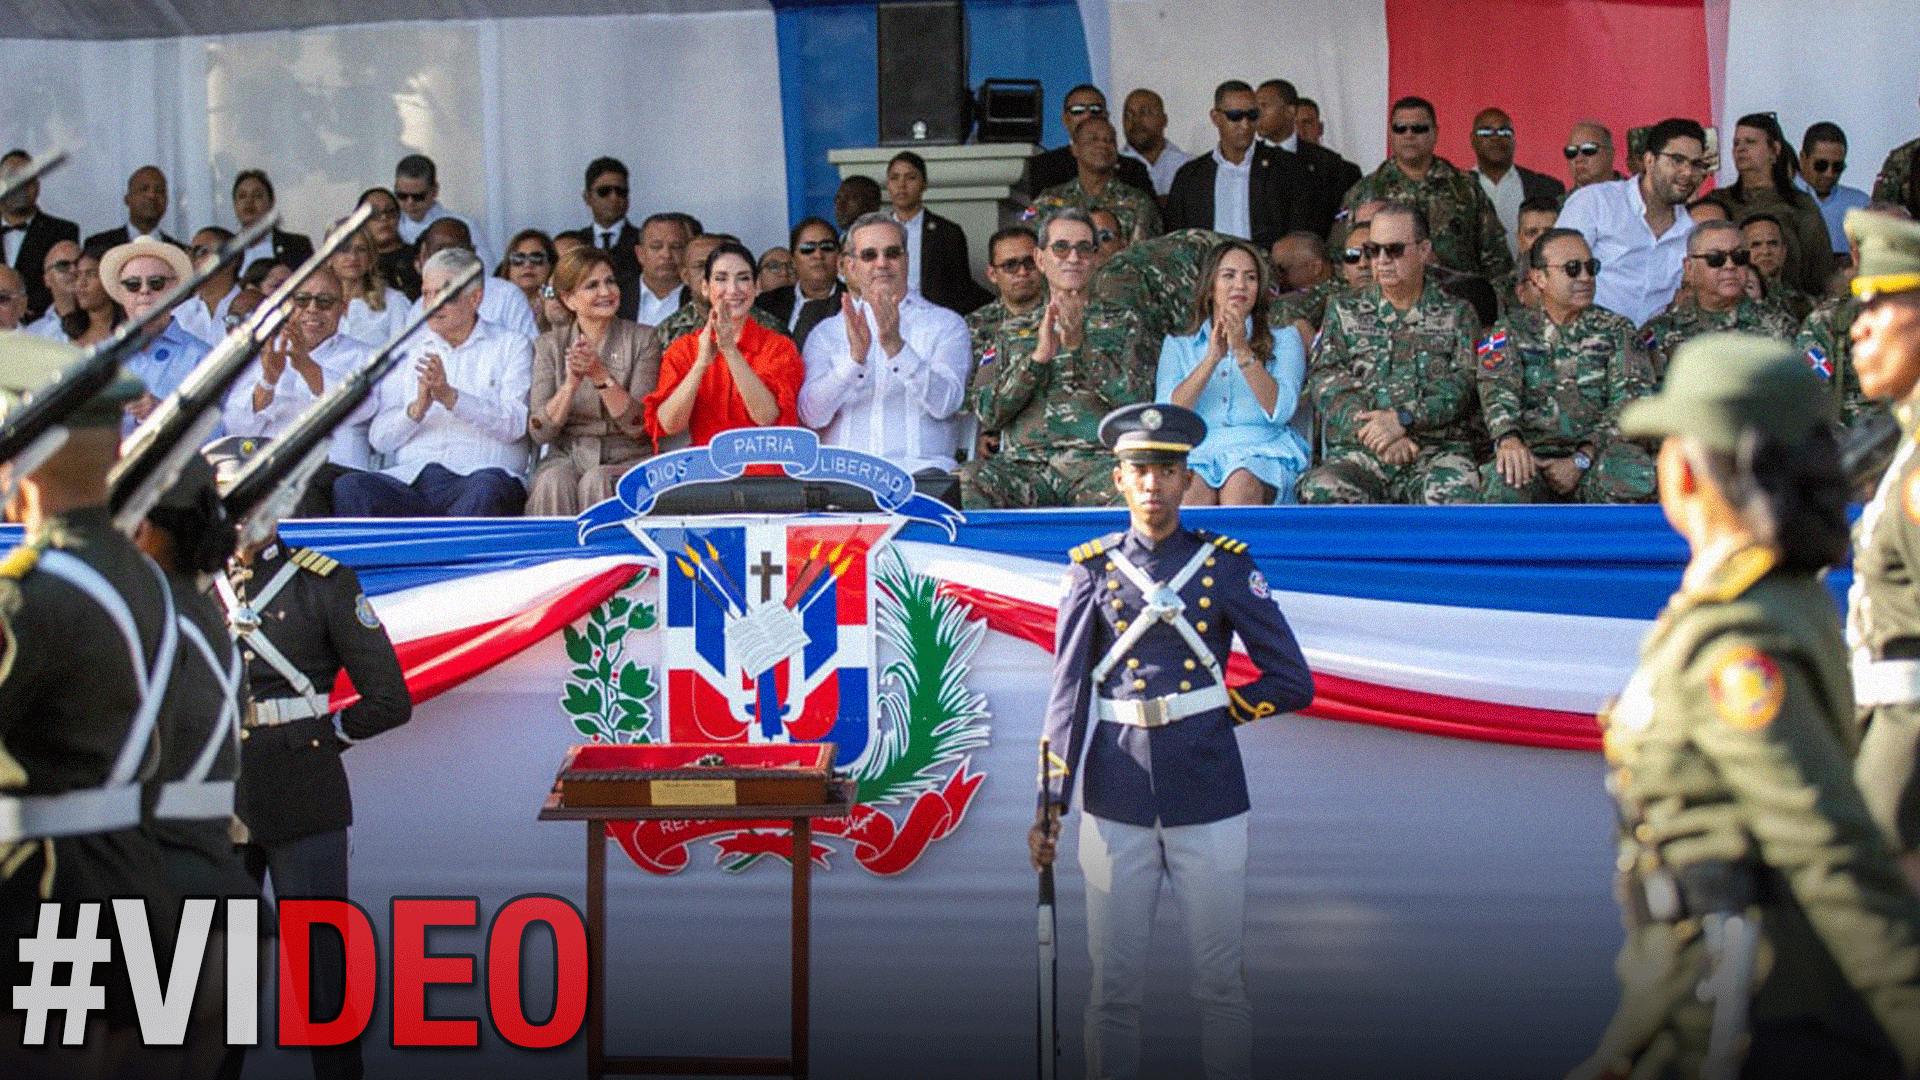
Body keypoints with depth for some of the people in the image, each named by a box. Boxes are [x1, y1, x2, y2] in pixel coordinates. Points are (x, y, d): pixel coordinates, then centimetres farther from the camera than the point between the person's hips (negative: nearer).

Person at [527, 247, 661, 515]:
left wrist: (601, 376, -18)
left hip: (626, 459, -1)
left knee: (596, 483, -33)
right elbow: (539, 433, -1)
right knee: (553, 483, -32)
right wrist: (572, 382, -16)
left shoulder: (642, 339, 4)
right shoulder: (550, 345, 8)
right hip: (566, 457, 1)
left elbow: (638, 427, -6)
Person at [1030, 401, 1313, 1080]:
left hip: (1208, 800, 0)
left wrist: (1213, 713, 2)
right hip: (1116, 805, 1)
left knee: (1221, 982, 5)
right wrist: (1049, 806, 0)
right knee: (1114, 987, 6)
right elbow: (1067, 693, 4)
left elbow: (1293, 685, 5)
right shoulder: (1092, 569, 6)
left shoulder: (1227, 564, 4)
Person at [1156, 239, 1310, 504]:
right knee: (1195, 489, -38)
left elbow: (1279, 410, 3)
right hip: (1199, 450, 1)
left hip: (1261, 448, 0)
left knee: (1242, 483, -38)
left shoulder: (1283, 341, 22)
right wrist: (1212, 357, -6)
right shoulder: (1177, 347, 25)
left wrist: (1243, 351, -8)